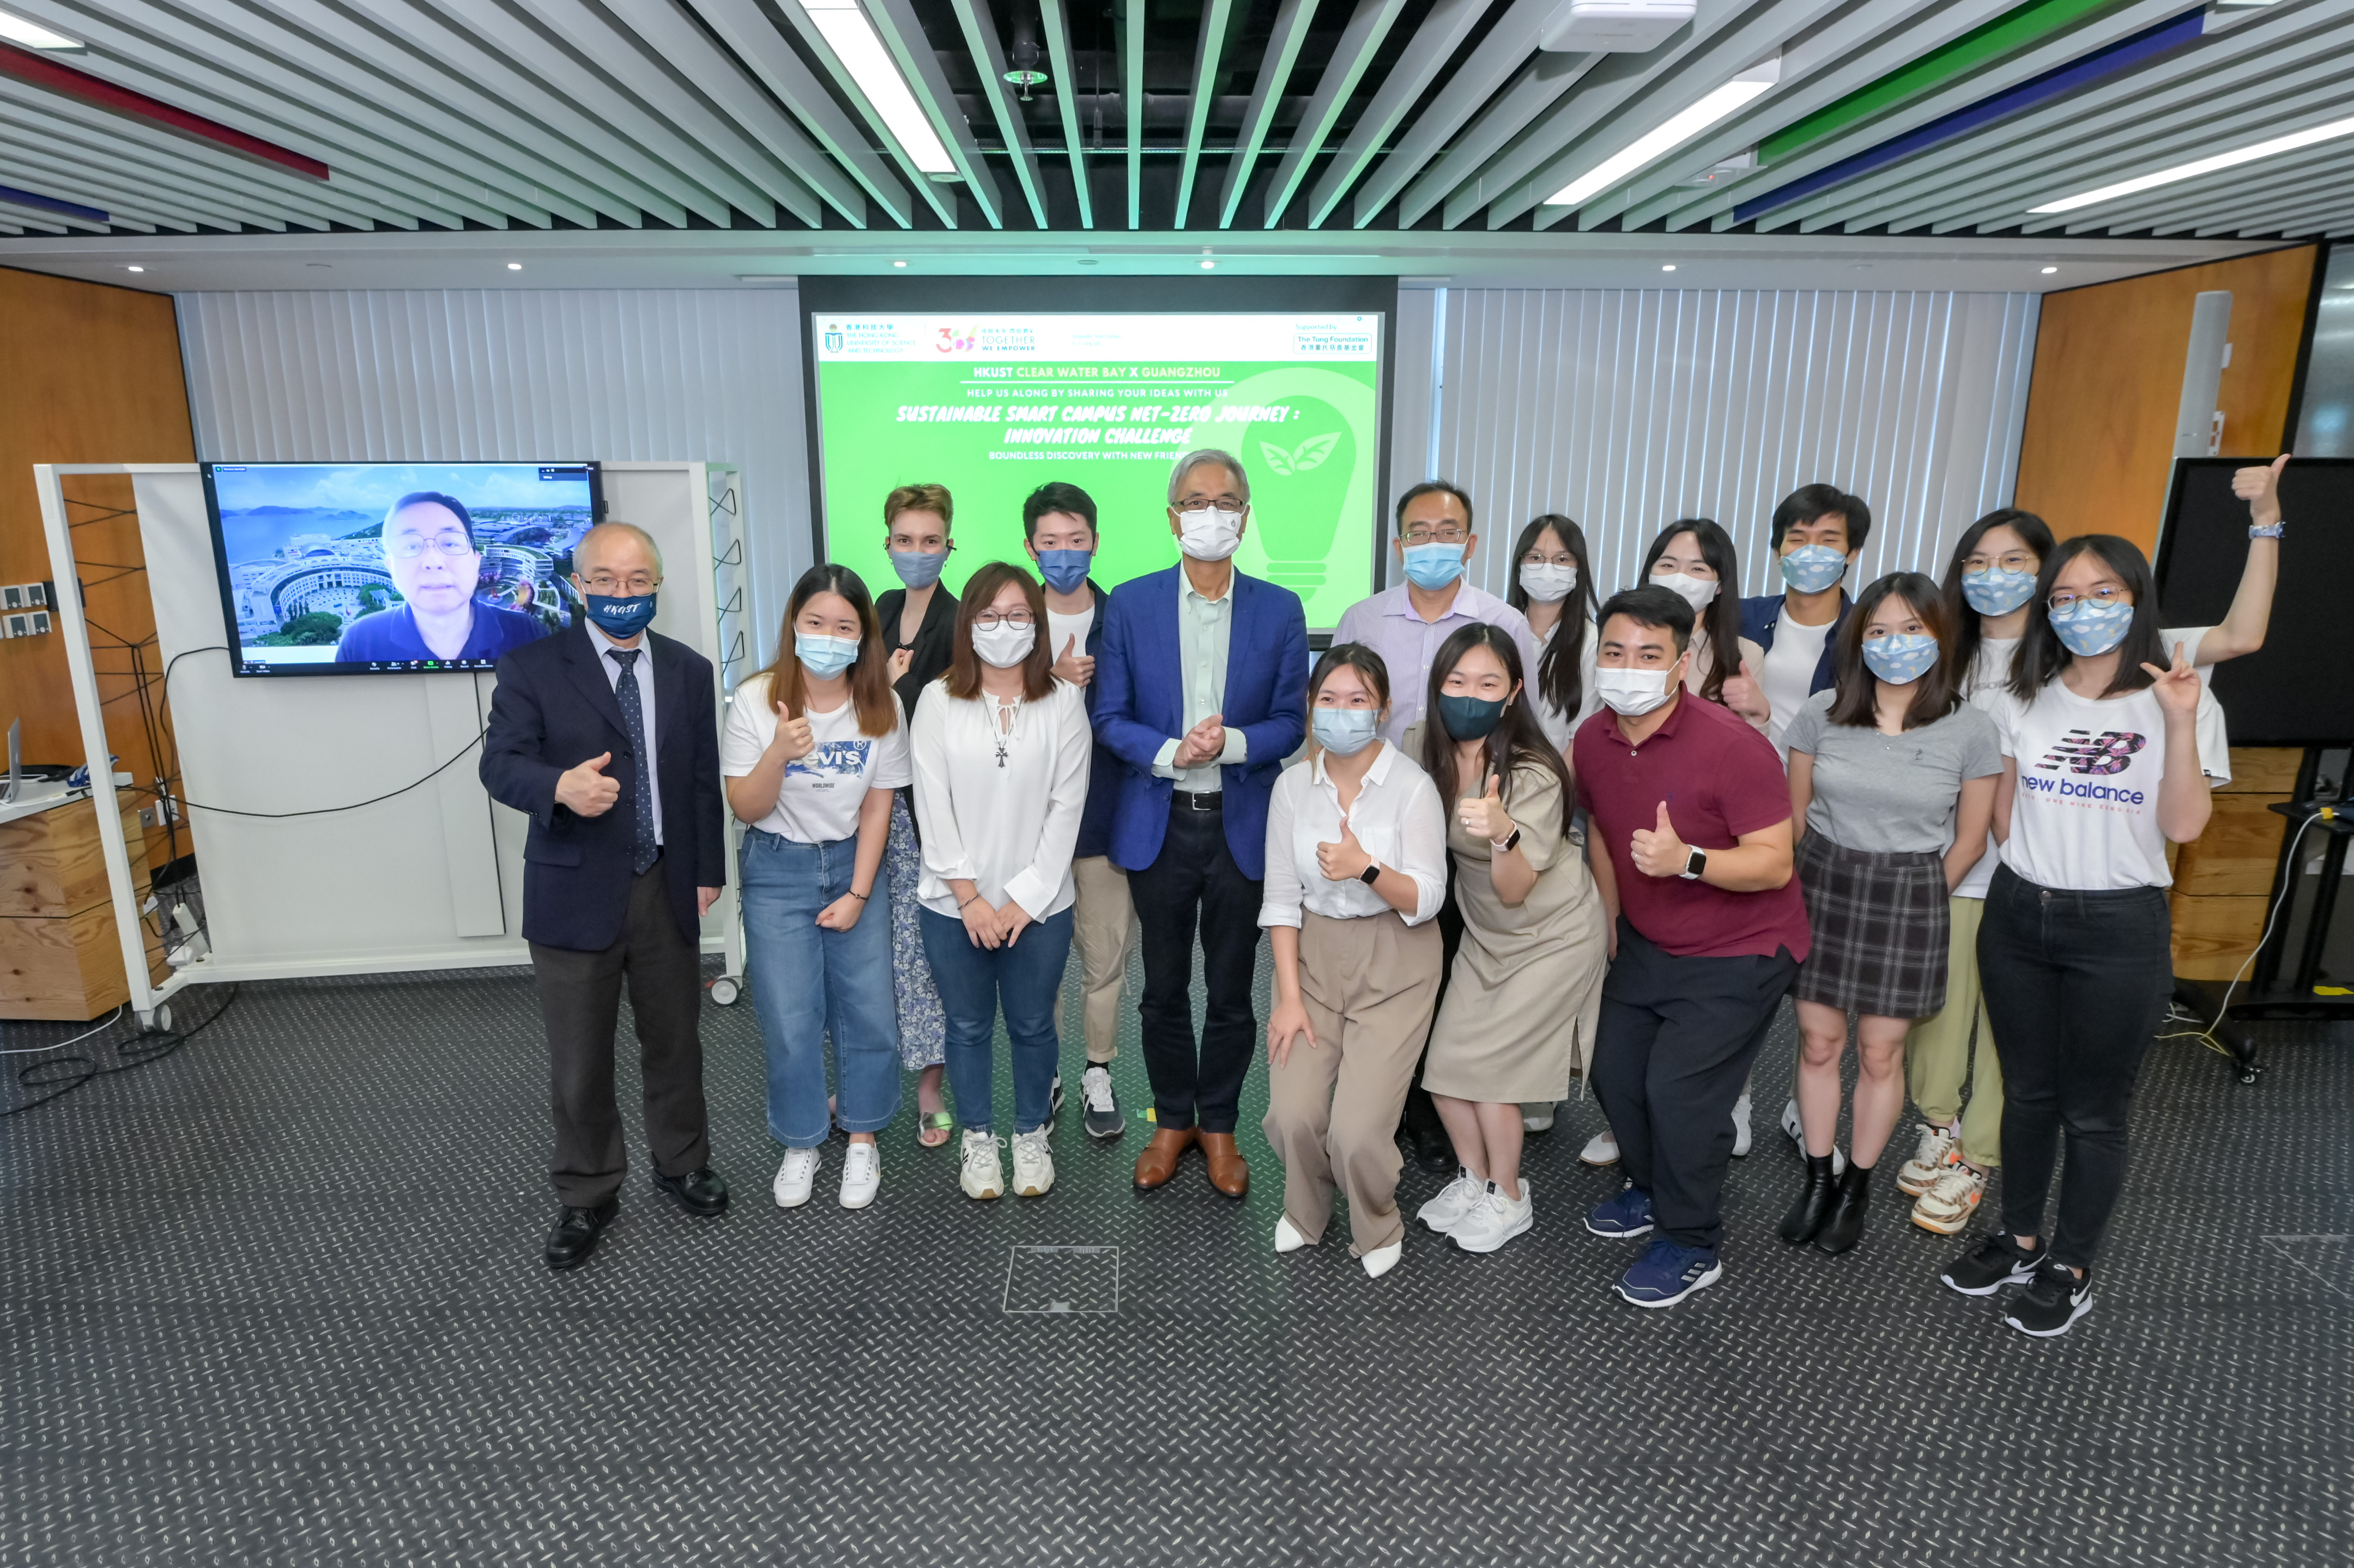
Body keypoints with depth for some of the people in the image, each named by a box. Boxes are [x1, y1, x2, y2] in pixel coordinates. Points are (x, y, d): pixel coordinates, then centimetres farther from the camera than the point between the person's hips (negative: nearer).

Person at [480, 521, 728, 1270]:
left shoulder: (689, 670, 6)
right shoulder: (532, 667, -3)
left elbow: (705, 780, 8)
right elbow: (500, 764, -13)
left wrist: (708, 872, 7)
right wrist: (561, 785, -34)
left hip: (668, 889, 3)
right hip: (576, 892, -2)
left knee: (675, 1040, 16)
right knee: (579, 1059, 8)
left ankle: (683, 1163, 37)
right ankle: (587, 1196, 28)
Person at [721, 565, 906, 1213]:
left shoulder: (882, 705, -8)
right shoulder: (757, 700, -12)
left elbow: (878, 806, -3)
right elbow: (746, 809, -11)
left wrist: (858, 894, -6)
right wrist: (779, 753, -30)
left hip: (854, 863, 1)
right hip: (778, 872, -1)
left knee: (870, 1010, 3)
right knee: (790, 1019, 1)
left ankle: (862, 1139, 23)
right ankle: (801, 1143, 23)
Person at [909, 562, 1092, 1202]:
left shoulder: (1063, 702, -3)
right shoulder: (938, 701, -3)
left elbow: (1067, 805, -6)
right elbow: (932, 806, -6)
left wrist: (1027, 897, -10)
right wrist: (970, 896, -10)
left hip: (1039, 904, 0)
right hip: (955, 904, 0)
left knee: (1032, 1025, 13)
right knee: (968, 1026, 14)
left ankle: (1031, 1135, 34)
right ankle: (978, 1138, 33)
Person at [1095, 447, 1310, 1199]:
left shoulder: (1280, 611, 1)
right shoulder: (1130, 604, 0)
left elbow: (1291, 721, 0)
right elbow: (1109, 717, -1)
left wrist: (1234, 743, -19)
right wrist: (1170, 752, -18)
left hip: (1242, 826, 0)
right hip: (1158, 825, 0)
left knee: (1232, 991, 11)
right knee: (1164, 988, 13)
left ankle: (1219, 1124, 31)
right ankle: (1172, 1120, 32)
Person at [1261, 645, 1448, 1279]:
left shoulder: (1412, 786, -11)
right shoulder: (1293, 785, -1)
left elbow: (1425, 900, -11)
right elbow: (1282, 898, 1)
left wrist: (1367, 869, -30)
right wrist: (1289, 996, -4)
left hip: (1394, 964, -3)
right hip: (1313, 954, 3)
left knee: (1357, 1130, -11)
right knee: (1292, 1117, -8)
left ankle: (1377, 1228, 24)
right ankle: (1304, 1211, 28)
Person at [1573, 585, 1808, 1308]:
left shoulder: (1732, 745, -25)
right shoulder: (1593, 741, -5)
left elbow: (1775, 864, -25)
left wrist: (1686, 860, -41)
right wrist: (1611, 920, 18)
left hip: (1736, 953, -7)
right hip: (1646, 942, 7)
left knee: (1679, 1092, -10)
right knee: (1615, 1071, 12)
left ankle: (1691, 1247, 13)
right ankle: (1651, 1189, 40)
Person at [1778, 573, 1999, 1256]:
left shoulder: (1969, 731, -6)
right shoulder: (1821, 713, -4)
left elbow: (1969, 841, 2)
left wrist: (1913, 898, 3)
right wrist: (1835, 885, 7)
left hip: (1910, 897, -1)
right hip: (1823, 883, 2)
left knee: (1880, 1052, 7)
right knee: (1818, 1041, 8)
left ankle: (1857, 1187, 26)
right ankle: (1817, 1179, 25)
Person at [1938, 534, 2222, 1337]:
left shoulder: (2179, 702, -5)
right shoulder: (2026, 701, 5)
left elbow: (2183, 826, -15)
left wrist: (2181, 723, -22)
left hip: (2118, 930, -3)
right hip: (2019, 916, 4)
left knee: (2094, 1111, 7)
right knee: (2026, 1090, 16)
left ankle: (2070, 1270, 24)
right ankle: (2021, 1240, 32)